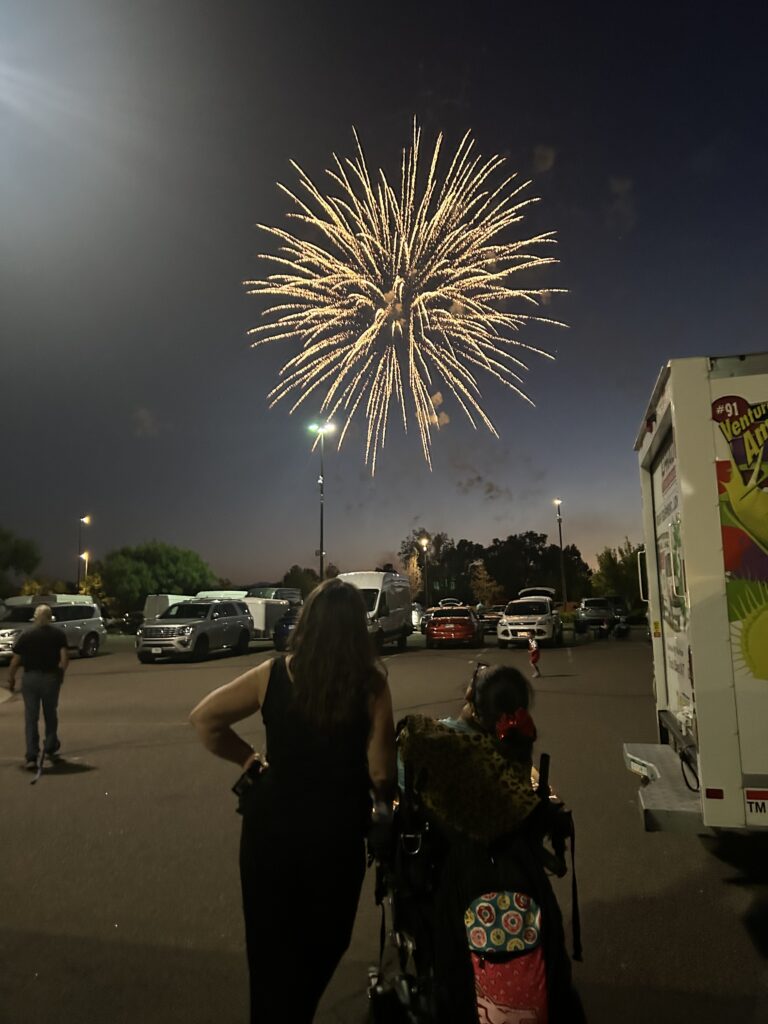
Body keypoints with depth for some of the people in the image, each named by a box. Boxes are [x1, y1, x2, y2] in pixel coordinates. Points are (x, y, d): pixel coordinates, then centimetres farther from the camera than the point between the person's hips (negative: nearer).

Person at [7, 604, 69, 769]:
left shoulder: (26, 635, 0)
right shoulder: (58, 633, -1)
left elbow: (15, 661, -2)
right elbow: (65, 658, -10)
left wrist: (11, 679, 10)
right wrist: (60, 673, 5)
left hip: (30, 678, 0)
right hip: (51, 678, 0)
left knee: (31, 717, 4)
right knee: (51, 714, 19)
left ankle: (31, 757, 0)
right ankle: (50, 747, 31)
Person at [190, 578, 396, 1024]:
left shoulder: (275, 674, -9)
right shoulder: (372, 685, -16)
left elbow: (204, 718, -3)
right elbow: (381, 774, -16)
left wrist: (251, 760, 5)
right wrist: (385, 800, 6)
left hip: (271, 824, 1)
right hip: (337, 830, -1)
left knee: (270, 941, 23)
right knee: (322, 942, 25)